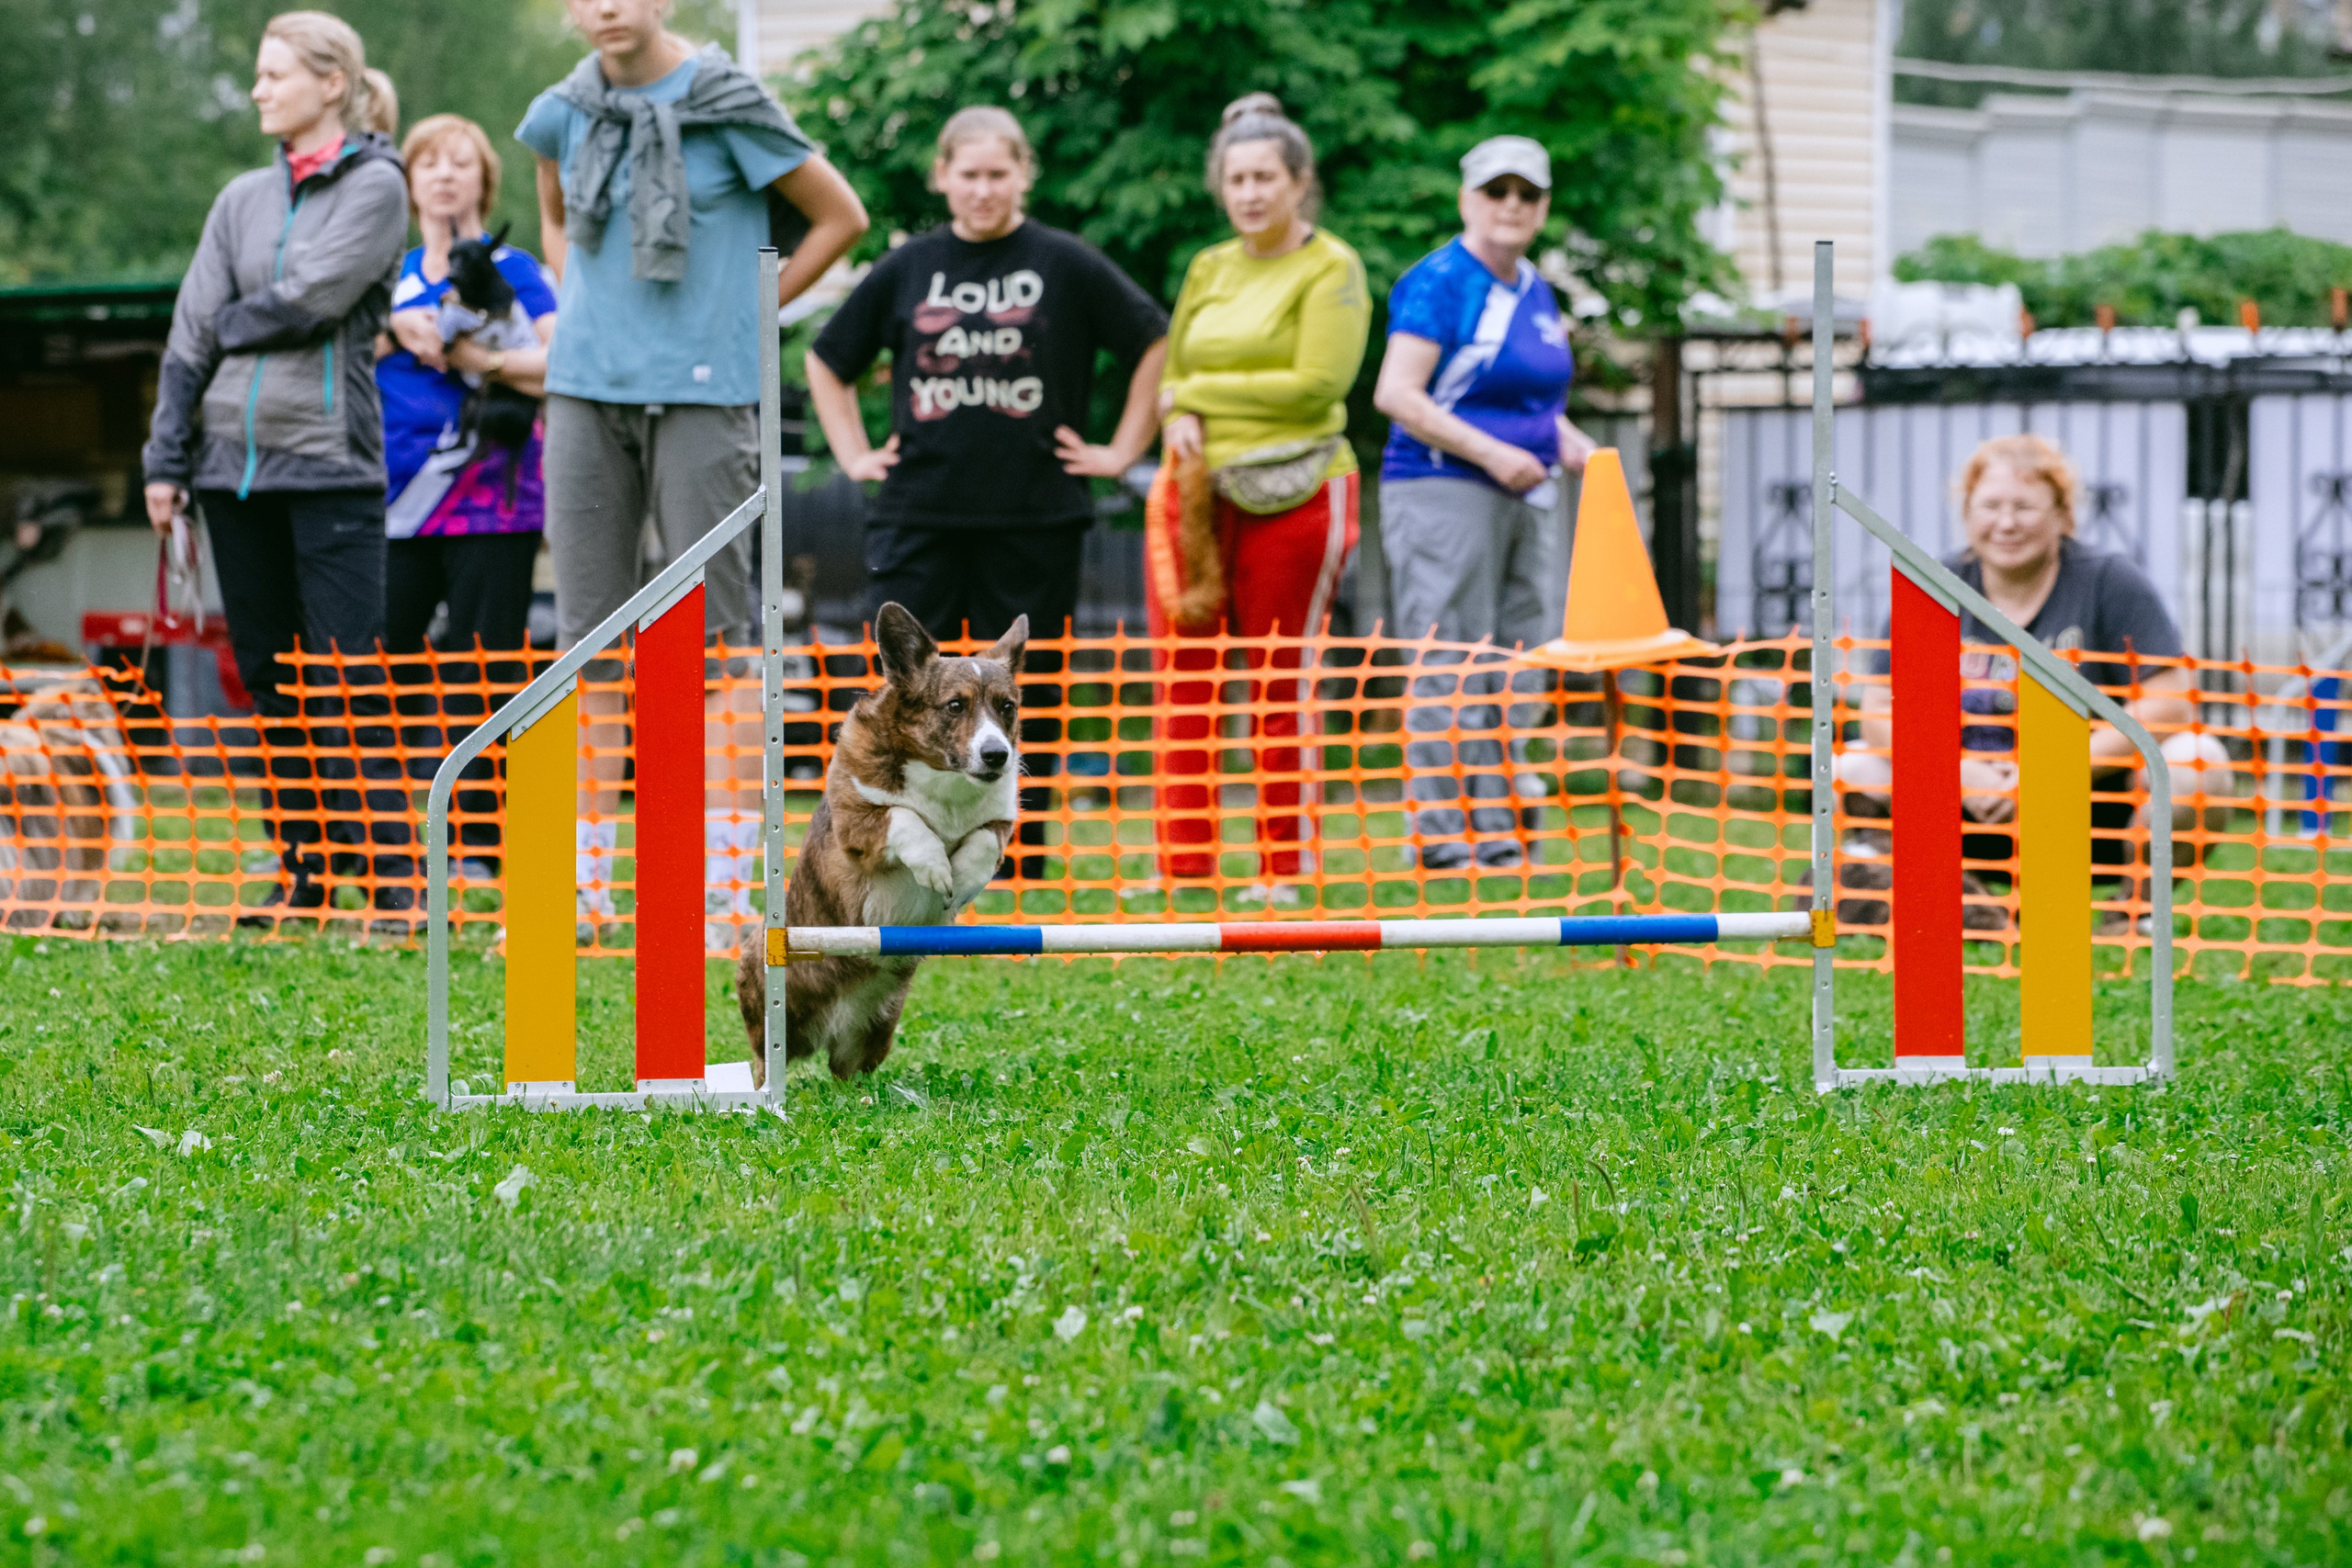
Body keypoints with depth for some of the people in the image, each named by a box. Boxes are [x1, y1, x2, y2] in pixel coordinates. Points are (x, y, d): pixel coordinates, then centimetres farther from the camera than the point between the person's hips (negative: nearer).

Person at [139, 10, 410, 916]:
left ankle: (397, 871, -7)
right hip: (235, 461, 6)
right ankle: (304, 869, 13)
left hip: (330, 462, -6)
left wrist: (233, 323, 3)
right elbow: (192, 333, 11)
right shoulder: (243, 200, 14)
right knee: (268, 677, 7)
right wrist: (167, 459, 6)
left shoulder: (375, 186, 0)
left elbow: (313, 297, -13)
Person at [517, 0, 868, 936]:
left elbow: (840, 217, 3)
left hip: (700, 396, -4)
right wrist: (581, 307, 14)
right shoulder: (563, 114, 7)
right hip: (587, 394, 4)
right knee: (585, 633, 5)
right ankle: (581, 885, 10)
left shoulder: (729, 107, -5)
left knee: (710, 632, -4)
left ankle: (731, 884, -1)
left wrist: (751, 311, 2)